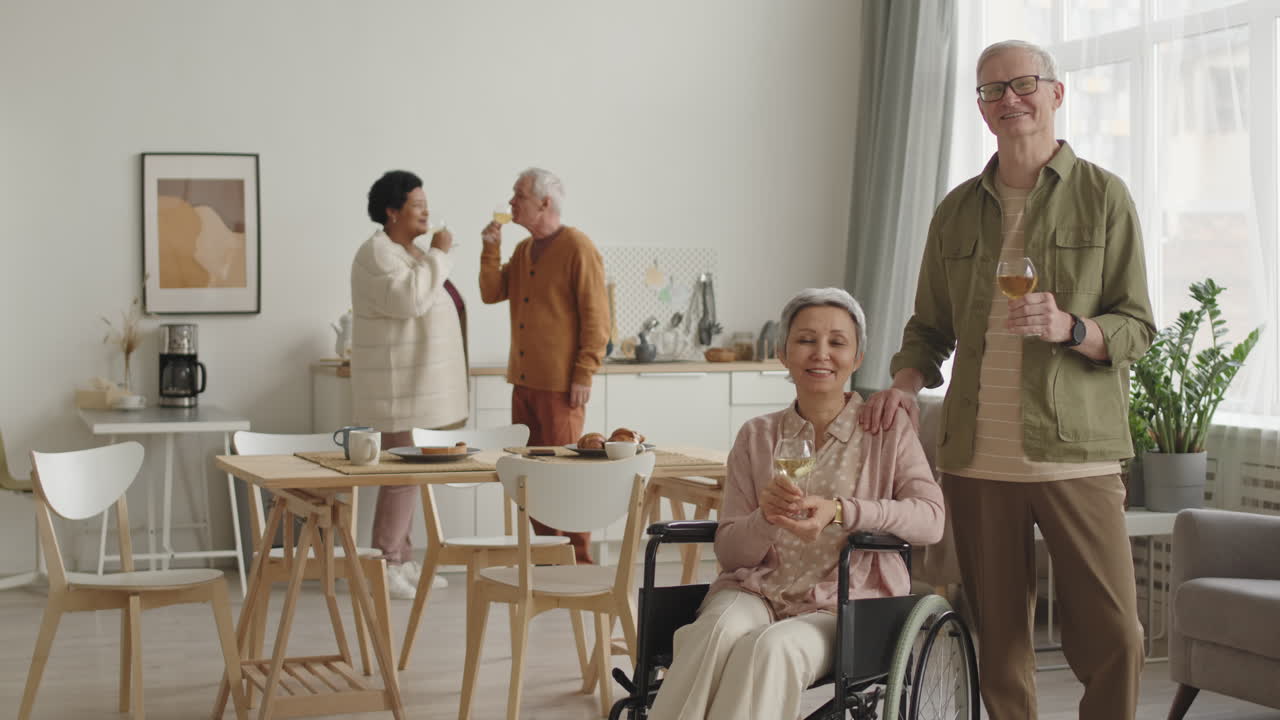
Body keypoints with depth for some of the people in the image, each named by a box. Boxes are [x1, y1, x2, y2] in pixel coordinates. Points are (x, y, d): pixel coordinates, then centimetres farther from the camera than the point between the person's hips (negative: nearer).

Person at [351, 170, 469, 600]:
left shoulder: (412, 253, 18)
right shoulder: (376, 253, -13)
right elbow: (409, 299, -27)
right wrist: (438, 255, -17)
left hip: (420, 384, 10)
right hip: (399, 385, -10)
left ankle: (402, 560, 17)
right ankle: (384, 566, -4)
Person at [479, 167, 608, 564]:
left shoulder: (578, 249, -10)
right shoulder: (523, 250, 15)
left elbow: (596, 318, -13)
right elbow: (491, 293, 11)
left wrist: (583, 375, -17)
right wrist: (491, 249, 0)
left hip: (560, 385, -8)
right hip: (524, 380, 8)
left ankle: (578, 560, 3)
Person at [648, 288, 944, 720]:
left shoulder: (887, 429, 6)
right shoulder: (757, 436, 12)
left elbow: (931, 520, -9)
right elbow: (729, 553, 9)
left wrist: (841, 512, -24)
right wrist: (766, 518, -14)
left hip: (843, 606, -2)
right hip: (757, 590, 2)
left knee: (770, 649, -35)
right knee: (718, 634, -34)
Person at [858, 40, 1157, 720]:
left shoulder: (1102, 196, 5)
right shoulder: (957, 210, 14)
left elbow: (1137, 327, 3)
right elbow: (929, 326, 20)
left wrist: (1068, 327, -17)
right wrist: (906, 382, 0)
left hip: (1076, 453, -3)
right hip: (977, 455, 3)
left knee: (1112, 635, -6)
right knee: (999, 639, 6)